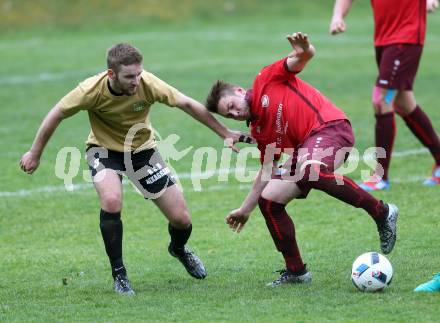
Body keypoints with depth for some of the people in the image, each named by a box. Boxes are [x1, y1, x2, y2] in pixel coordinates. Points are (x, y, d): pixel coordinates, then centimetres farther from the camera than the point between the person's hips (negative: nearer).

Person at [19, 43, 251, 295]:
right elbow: (56, 115, -13)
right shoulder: (92, 90, -29)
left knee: (181, 219, -3)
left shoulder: (148, 84, -28)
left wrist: (224, 133, -10)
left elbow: (187, 104, -15)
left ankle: (179, 249, 37)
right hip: (104, 149, -2)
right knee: (112, 201, -32)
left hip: (142, 149, 2)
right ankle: (119, 275, -12)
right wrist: (35, 154, -4)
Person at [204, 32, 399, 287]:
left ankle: (381, 212, -29)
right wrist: (245, 209, 28)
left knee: (308, 170, -38)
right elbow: (267, 172, 28)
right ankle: (296, 271, 6)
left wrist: (304, 51, -30)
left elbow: (305, 57, -4)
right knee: (269, 200, -1)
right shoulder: (259, 132, 22)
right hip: (304, 148, 9)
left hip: (329, 126, -8)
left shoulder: (267, 80, 6)